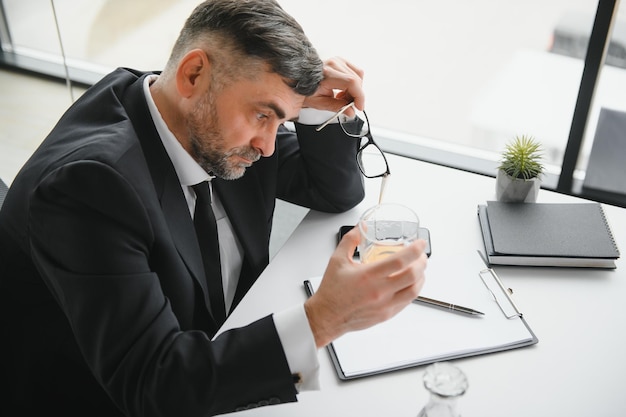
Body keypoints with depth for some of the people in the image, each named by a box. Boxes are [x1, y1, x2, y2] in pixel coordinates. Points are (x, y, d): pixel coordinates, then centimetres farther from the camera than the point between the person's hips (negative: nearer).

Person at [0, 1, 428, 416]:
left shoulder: (217, 131, -9)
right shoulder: (91, 183, -29)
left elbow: (336, 192, 4)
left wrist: (320, 111, -15)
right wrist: (322, 319, -37)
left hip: (219, 361, 7)